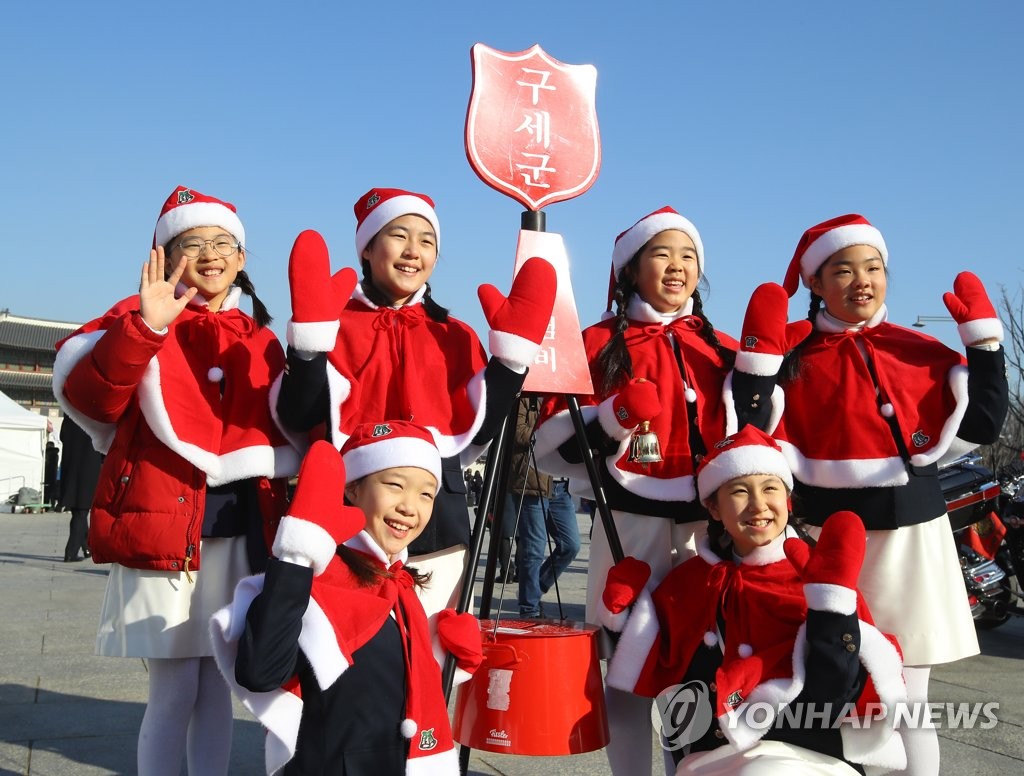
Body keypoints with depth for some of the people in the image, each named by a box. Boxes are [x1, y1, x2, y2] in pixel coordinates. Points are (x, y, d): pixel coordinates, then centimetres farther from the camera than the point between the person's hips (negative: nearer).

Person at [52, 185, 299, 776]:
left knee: (217, 687, 11)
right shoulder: (142, 319, 0)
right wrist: (145, 327, -28)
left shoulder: (260, 338, 14)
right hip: (162, 523, -4)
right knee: (176, 691, -1)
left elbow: (288, 427, 18)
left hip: (240, 531, 4)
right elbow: (87, 398, -15)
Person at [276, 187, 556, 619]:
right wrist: (310, 334, -19)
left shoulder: (455, 337, 13)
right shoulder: (336, 325, 4)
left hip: (437, 524, 3)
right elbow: (299, 418, -8)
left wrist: (513, 352, -2)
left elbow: (476, 433, 4)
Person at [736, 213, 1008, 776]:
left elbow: (979, 425, 1)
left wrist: (984, 337, -2)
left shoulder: (921, 353, 6)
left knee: (906, 704, 8)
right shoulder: (792, 357, 1)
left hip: (911, 537, 1)